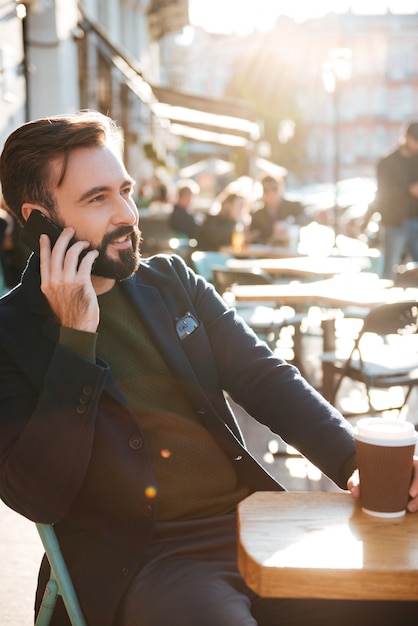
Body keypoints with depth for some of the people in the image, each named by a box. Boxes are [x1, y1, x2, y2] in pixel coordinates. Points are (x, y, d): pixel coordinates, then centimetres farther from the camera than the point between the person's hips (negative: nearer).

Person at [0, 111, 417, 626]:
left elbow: (263, 377, 10)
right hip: (135, 560, -5)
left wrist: (355, 461, -6)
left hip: (253, 523, 5)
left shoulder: (171, 280, 13)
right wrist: (76, 335, -15)